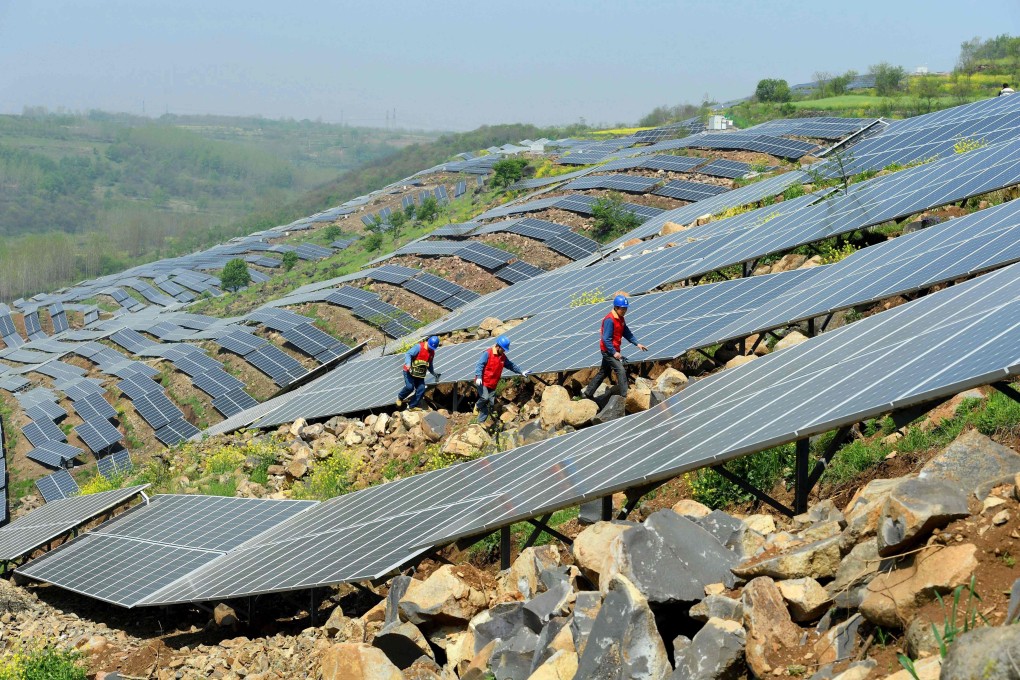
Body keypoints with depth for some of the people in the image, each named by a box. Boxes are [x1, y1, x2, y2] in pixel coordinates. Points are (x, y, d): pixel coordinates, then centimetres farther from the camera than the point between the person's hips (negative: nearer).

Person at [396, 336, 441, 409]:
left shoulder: (432, 352, 10)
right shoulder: (419, 347, -15)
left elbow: (429, 365, 26)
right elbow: (408, 354, -23)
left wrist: (434, 373, 26)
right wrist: (408, 364, -37)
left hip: (419, 374, 7)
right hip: (409, 371, -7)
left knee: (421, 389, -5)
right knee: (409, 387, -19)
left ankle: (412, 406, 5)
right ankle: (400, 397, 12)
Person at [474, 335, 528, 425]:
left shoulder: (503, 357, 10)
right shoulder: (487, 353, -13)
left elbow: (511, 365, 24)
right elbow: (479, 365, -19)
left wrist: (521, 372, 23)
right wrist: (478, 377, -31)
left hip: (492, 385, 7)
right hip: (482, 382, -7)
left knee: (491, 403, 2)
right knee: (485, 397, -25)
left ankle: (481, 421, 10)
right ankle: (477, 407, 8)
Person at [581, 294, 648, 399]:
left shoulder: (620, 319, 9)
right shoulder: (609, 320, -21)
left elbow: (627, 333, 14)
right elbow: (606, 339, -23)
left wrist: (637, 344, 4)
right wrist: (614, 352, -24)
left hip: (614, 350, 10)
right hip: (608, 351, -10)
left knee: (603, 373, 17)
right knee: (621, 371, -15)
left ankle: (588, 394, 27)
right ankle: (624, 397, -14)